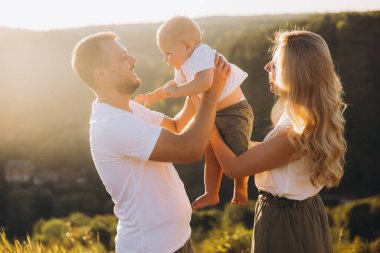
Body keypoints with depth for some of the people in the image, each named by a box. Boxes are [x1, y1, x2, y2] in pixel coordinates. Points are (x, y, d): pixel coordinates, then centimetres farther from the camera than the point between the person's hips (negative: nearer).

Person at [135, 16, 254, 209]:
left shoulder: (201, 55, -25)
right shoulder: (183, 66, 5)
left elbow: (204, 82, -44)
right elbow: (176, 84, 28)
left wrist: (177, 91, -33)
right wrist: (154, 96, 27)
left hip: (235, 112, -10)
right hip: (213, 115, 10)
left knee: (235, 155, -14)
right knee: (210, 155, 15)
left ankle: (241, 189, 11)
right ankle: (211, 194, 28)